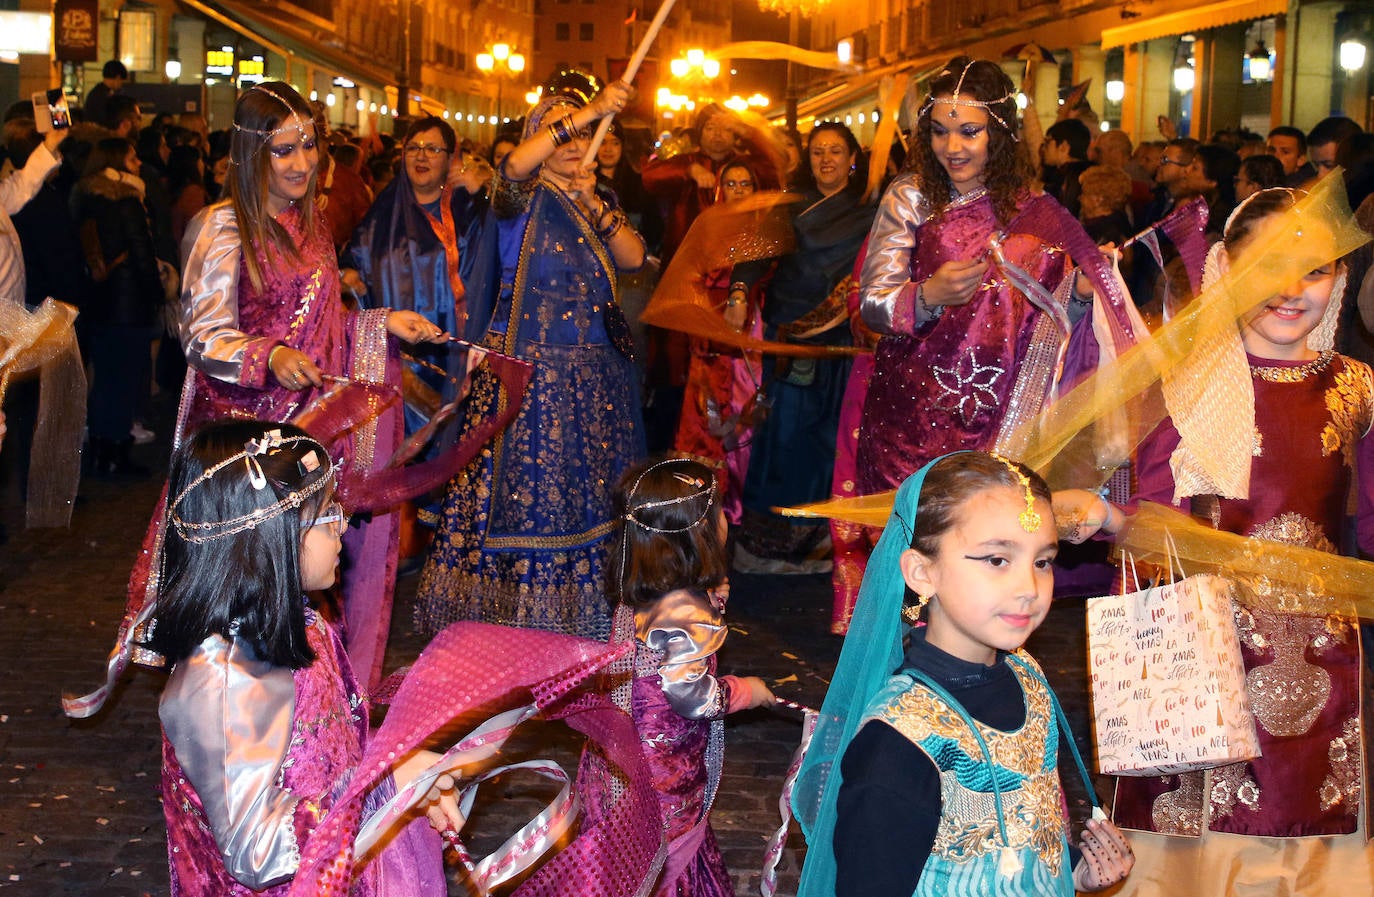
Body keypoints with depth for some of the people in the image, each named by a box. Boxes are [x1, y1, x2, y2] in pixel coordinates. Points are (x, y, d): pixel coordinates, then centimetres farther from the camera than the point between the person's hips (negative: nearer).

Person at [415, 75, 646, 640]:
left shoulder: (601, 204, 15)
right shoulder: (523, 198, -2)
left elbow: (633, 257, -1)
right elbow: (516, 164, -27)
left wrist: (592, 203, -13)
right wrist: (591, 108, -31)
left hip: (592, 372, 5)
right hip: (524, 368, -5)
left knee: (585, 494, 6)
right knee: (520, 490, -6)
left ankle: (576, 620, 14)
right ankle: (504, 614, 3)